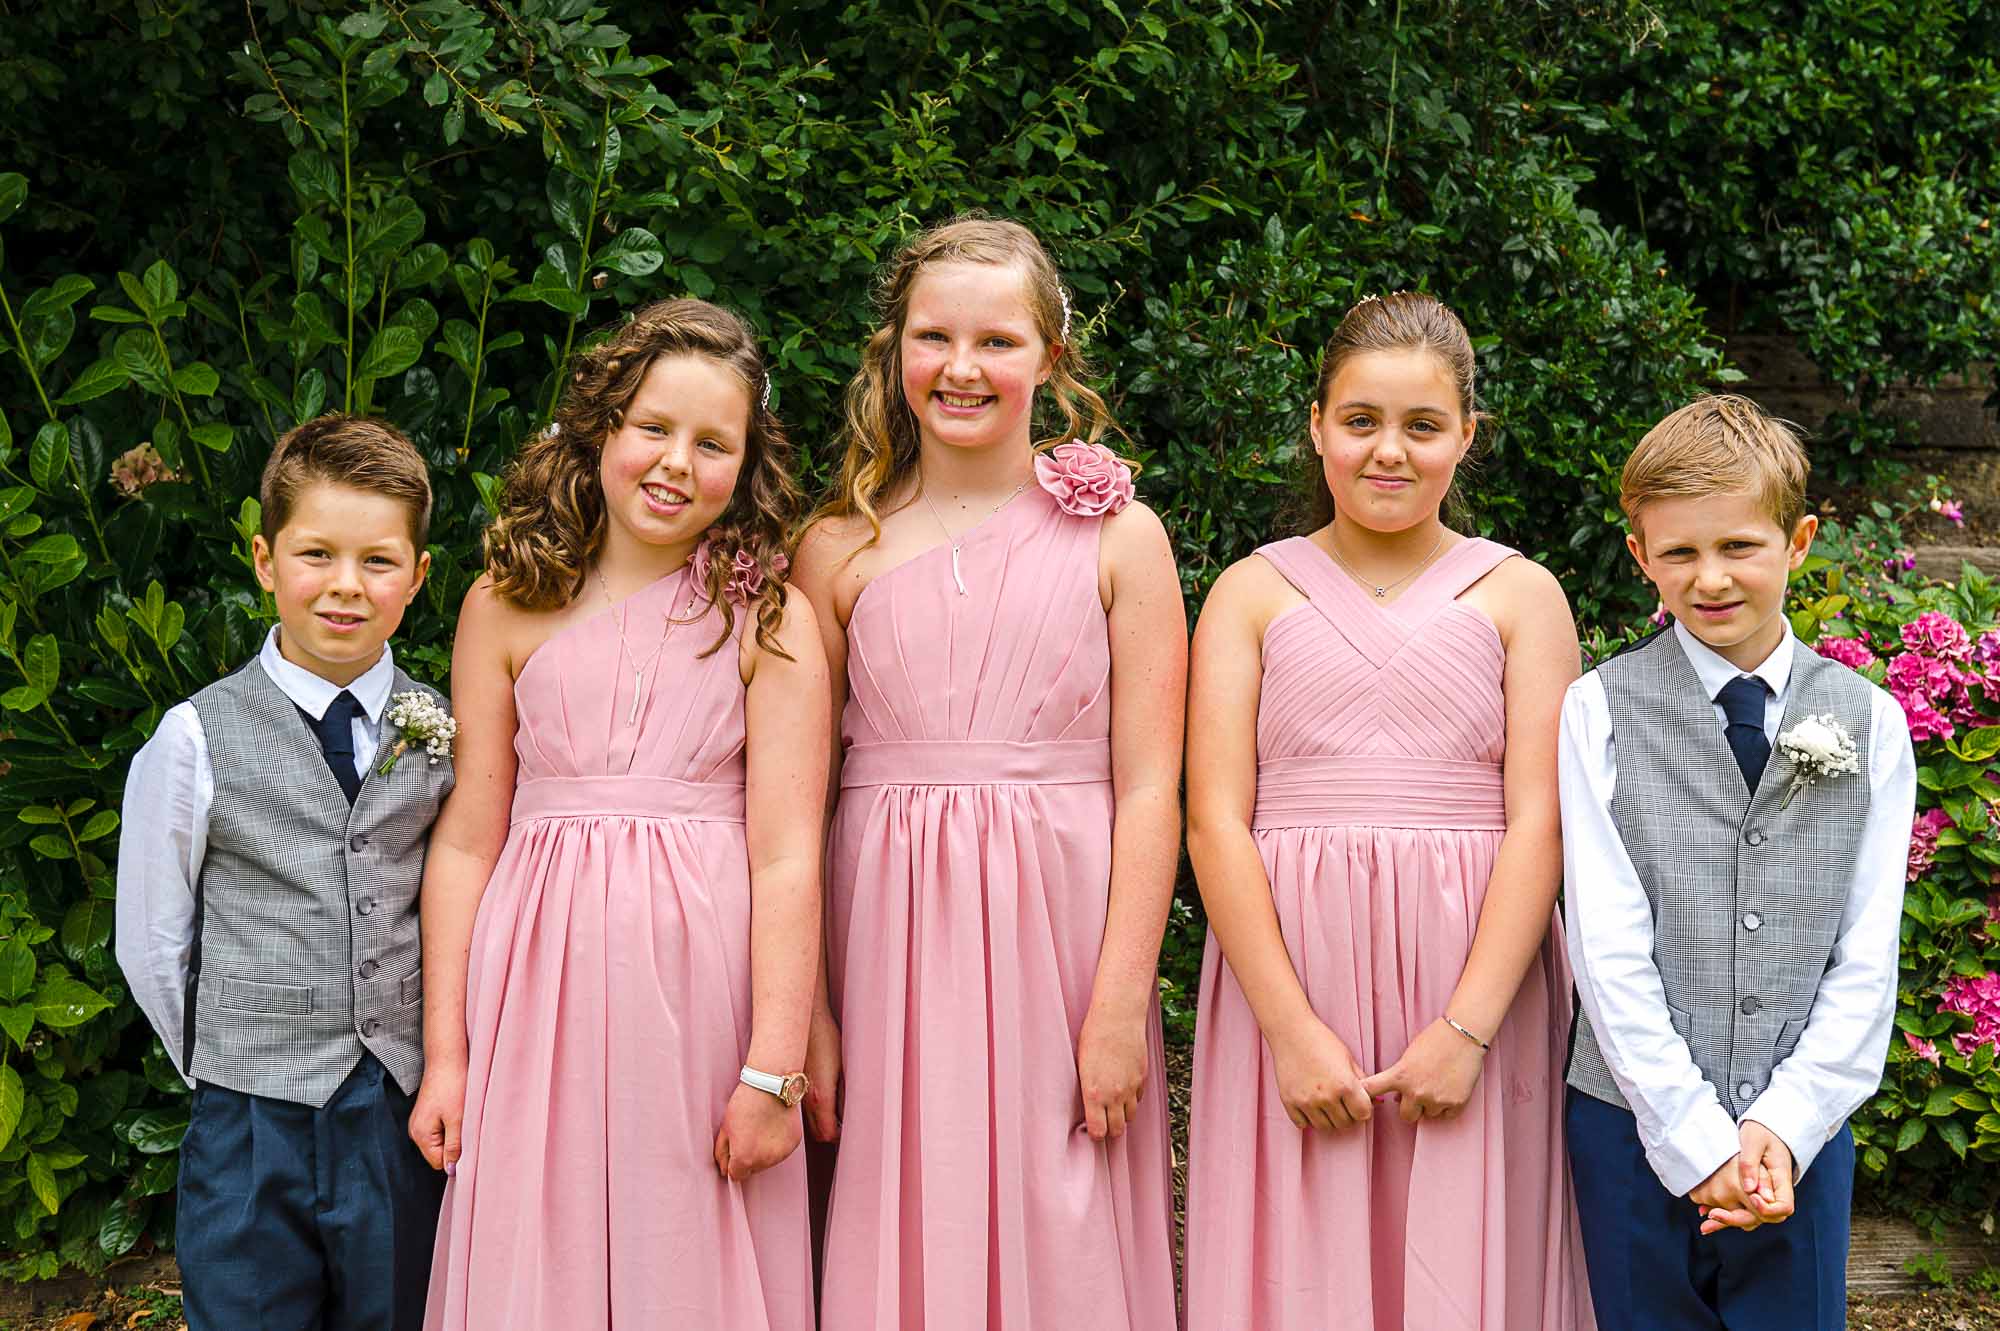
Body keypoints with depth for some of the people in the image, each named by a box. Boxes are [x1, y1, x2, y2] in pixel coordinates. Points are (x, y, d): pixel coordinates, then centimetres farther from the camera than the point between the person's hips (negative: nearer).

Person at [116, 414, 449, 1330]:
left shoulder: (441, 733, 2)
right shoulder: (197, 740, -5)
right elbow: (152, 945, 0)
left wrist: (425, 1073, 5)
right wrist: (232, 1078, 3)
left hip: (406, 1123, 2)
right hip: (253, 1139, -2)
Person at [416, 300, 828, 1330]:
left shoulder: (770, 621, -2)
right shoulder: (510, 608, 3)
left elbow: (785, 859, -6)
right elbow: (466, 839, 3)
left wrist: (773, 1072, -10)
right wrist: (444, 1052, 1)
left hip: (704, 982, -1)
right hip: (542, 989, 1)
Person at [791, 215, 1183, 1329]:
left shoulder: (1118, 537, 3)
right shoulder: (841, 548, 6)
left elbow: (1148, 789, -2)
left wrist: (1120, 1007, -9)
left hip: (1058, 933, -1)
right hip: (888, 936, 1)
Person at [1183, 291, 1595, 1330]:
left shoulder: (1519, 596, 8)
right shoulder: (1254, 592, 8)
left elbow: (1537, 821, -1)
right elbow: (1216, 818, -1)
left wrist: (1467, 1028, -12)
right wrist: (1290, 1027, -11)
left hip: (1473, 973, 0)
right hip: (1287, 977, 0)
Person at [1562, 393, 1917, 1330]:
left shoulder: (1870, 723, 3)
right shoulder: (1602, 711, -4)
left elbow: (1867, 956, -1)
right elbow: (1608, 946, -8)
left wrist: (1783, 1126, -10)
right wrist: (1696, 1137, -12)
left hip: (1801, 1130, 2)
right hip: (1637, 1122, -1)